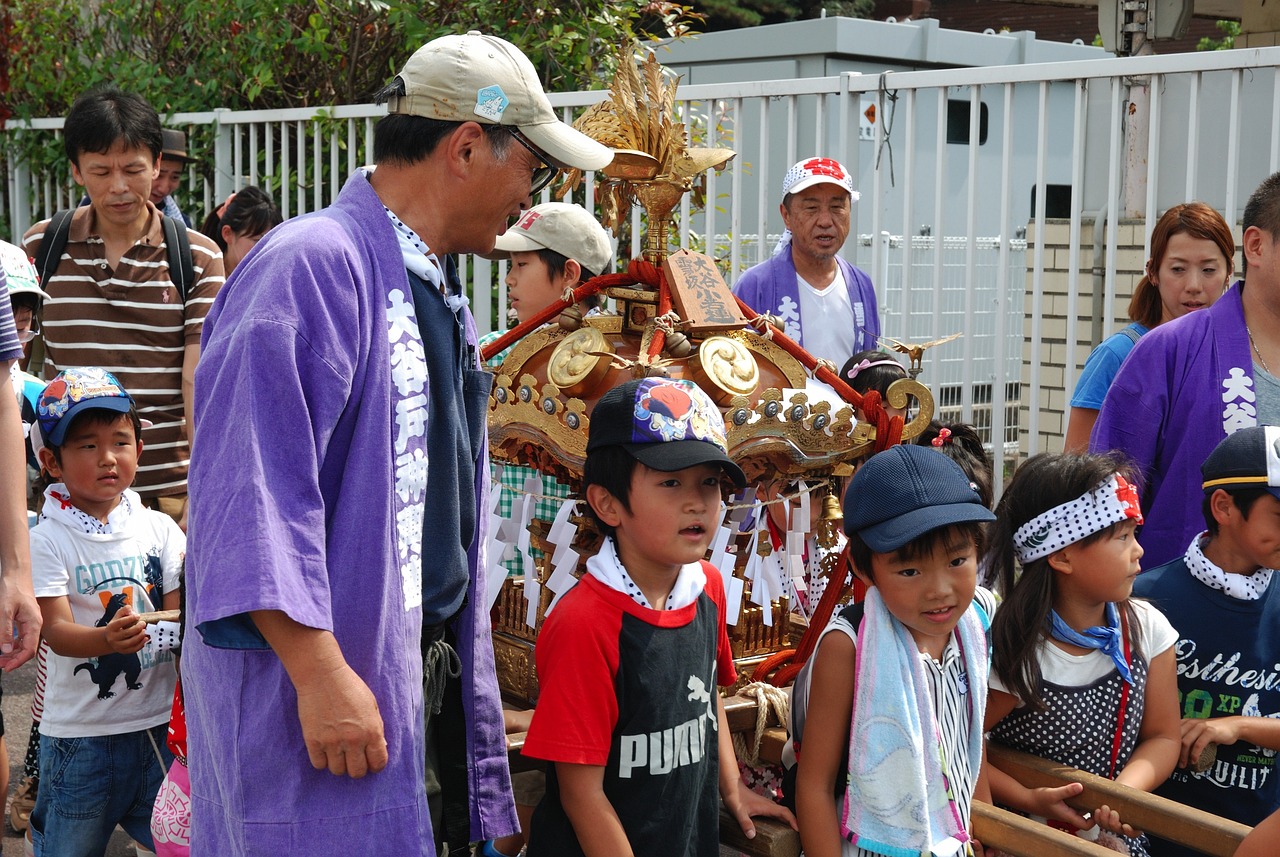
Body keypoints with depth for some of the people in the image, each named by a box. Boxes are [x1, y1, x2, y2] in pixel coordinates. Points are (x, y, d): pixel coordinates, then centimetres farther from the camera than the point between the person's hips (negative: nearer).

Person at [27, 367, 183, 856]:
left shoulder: (160, 529, 2)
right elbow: (56, 632, -17)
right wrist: (107, 639, -36)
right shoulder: (48, 541, -8)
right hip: (80, 735, -3)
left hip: (158, 722, 3)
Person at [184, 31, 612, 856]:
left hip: (431, 686, 9)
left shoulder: (440, 291, 14)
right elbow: (255, 497, -23)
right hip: (332, 692, -9)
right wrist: (322, 676, -24)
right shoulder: (312, 266, -17)